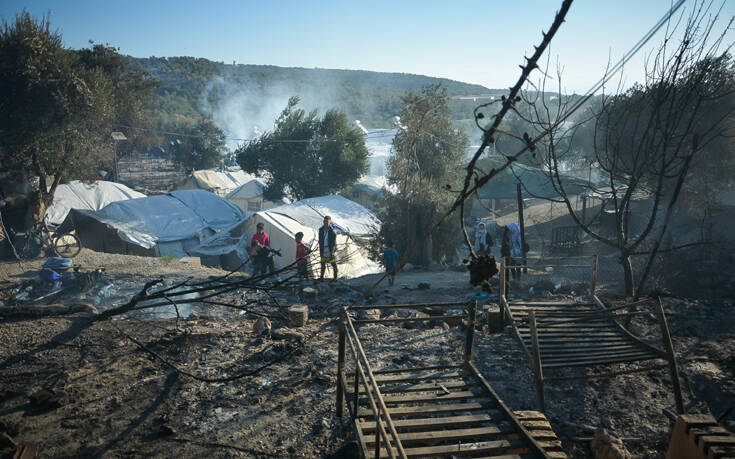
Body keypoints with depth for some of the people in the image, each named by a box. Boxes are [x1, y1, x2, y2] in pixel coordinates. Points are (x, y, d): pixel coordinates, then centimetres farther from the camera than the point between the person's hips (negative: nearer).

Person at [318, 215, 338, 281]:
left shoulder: (332, 231, -18)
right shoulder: (321, 230, -3)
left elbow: (334, 243, -16)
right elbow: (320, 241, 6)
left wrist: (332, 252, -19)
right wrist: (320, 251, 6)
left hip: (331, 251, -5)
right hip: (323, 251, 5)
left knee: (334, 265, 7)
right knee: (323, 264, 17)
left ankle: (335, 278, 23)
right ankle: (321, 277, 33)